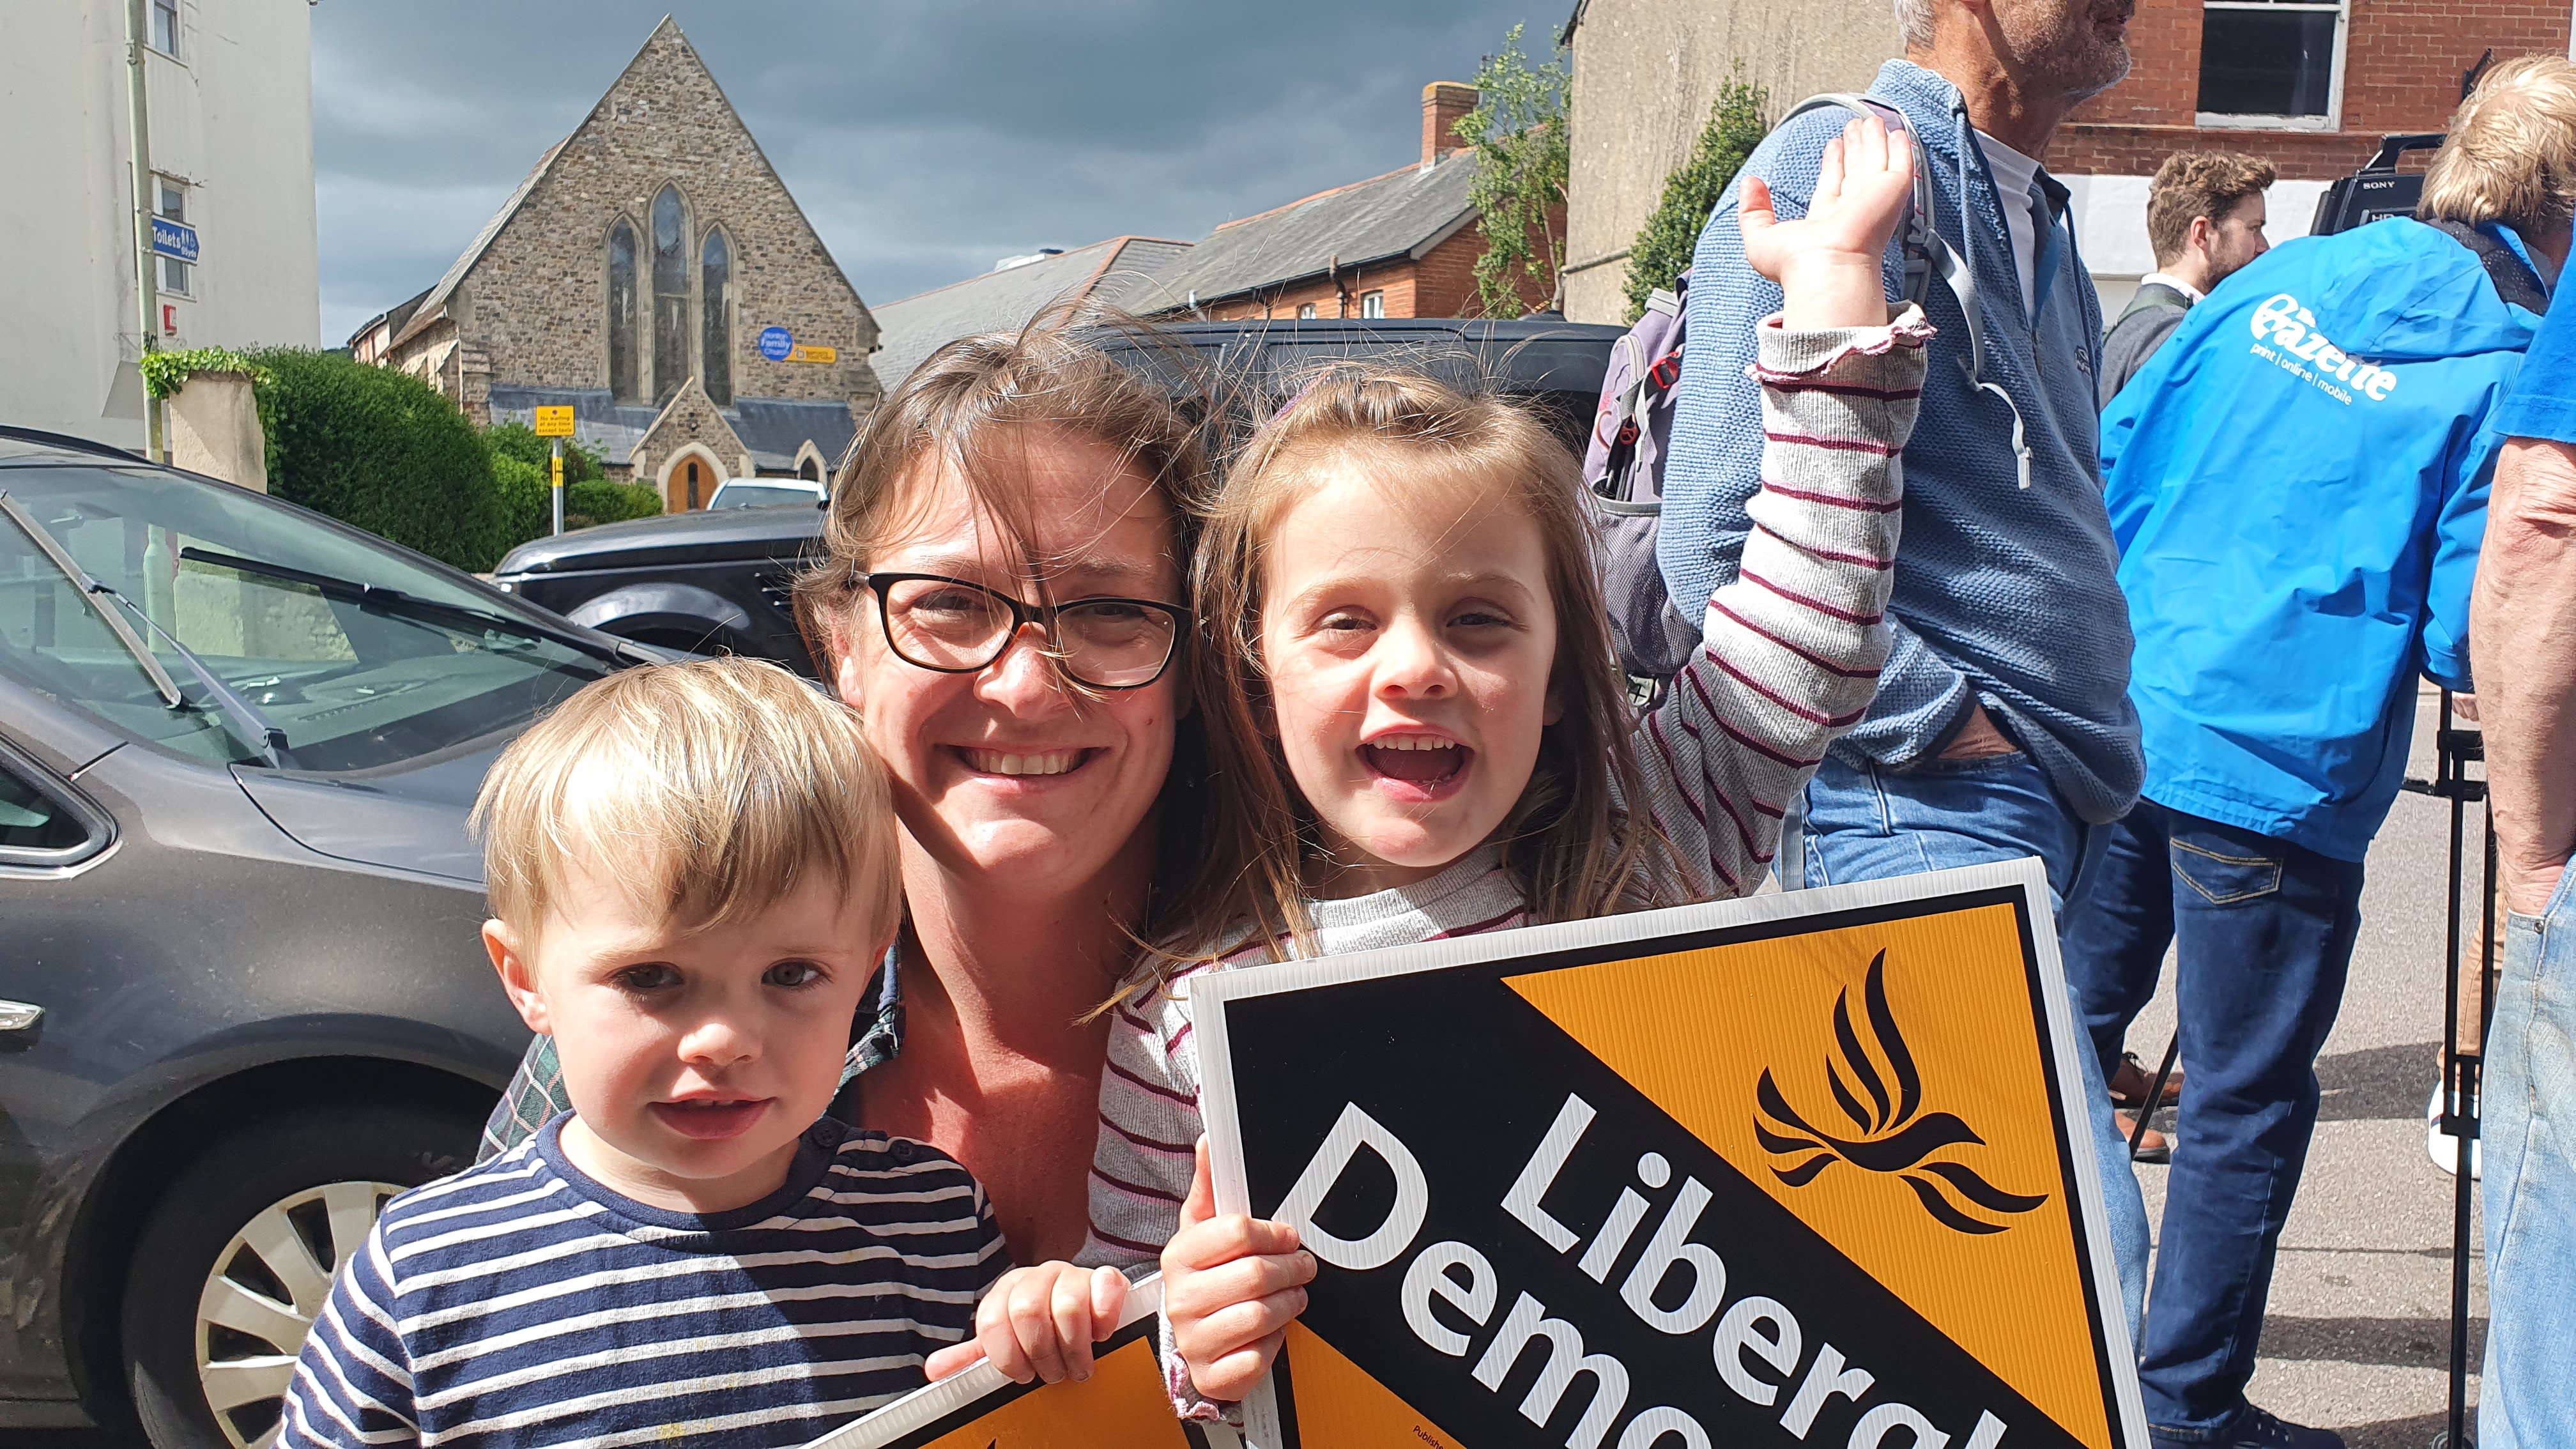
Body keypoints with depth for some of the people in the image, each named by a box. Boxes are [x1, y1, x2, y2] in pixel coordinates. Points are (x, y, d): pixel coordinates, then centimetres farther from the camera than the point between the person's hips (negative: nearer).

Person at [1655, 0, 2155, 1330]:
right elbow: (1722, 543, -20)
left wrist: (2090, 739, 18)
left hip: (2051, 805, 9)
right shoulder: (1837, 166, -10)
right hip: (1921, 807, -9)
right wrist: (1943, 718, -15)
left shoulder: (2040, 222, 18)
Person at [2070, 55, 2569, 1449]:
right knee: (2245, 1107, 8)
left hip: (2116, 724, 6)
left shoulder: (2281, 277, 7)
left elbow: (2111, 460, 10)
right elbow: (2464, 643, -10)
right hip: (2283, 772, -5)